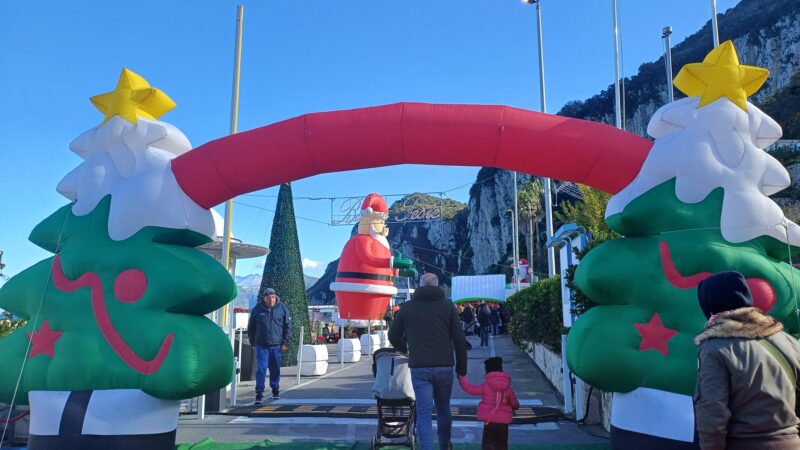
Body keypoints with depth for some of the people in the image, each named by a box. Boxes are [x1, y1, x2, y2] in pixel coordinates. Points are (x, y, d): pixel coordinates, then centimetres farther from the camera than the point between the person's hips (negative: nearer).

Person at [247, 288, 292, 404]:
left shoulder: (282, 308, -1)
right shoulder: (257, 309, -1)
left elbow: (288, 326, 3)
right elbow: (251, 327, 8)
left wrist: (285, 342, -2)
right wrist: (253, 342, 5)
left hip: (277, 345, 1)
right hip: (261, 345, -1)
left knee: (275, 369, 12)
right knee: (261, 369, -6)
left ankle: (275, 390, 30)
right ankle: (259, 393, -2)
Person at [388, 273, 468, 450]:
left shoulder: (407, 307, 6)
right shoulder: (448, 306, 5)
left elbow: (393, 337, 13)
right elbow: (460, 340, 1)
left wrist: (404, 350, 33)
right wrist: (462, 368, 7)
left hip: (419, 368, -1)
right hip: (444, 367, 1)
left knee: (424, 412, 1)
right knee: (443, 409, 19)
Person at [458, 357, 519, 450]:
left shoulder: (485, 386, -7)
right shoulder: (508, 388, 4)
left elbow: (471, 389, 2)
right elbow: (515, 404, 14)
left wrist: (462, 379, 17)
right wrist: (513, 407, 39)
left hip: (489, 421, -3)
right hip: (504, 422, 3)